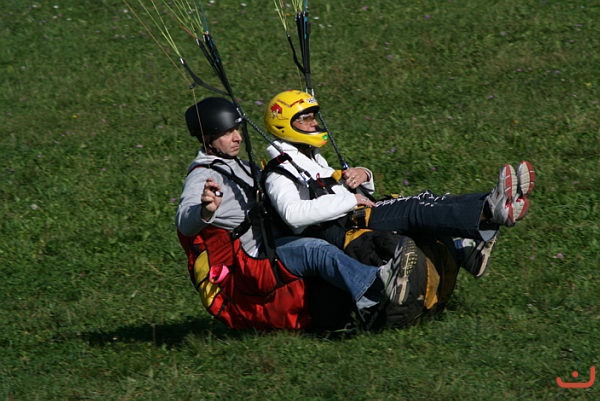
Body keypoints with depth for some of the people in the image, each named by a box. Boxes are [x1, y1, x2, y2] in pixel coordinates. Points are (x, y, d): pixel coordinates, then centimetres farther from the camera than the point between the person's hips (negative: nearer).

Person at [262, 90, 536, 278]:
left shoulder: (313, 161, 28)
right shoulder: (279, 176, -3)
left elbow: (361, 195, 30)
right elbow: (294, 214, -24)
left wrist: (363, 176, 5)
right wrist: (348, 201, -20)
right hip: (333, 235, -10)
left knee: (426, 202, -11)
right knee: (412, 210, -26)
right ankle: (492, 211, -43)